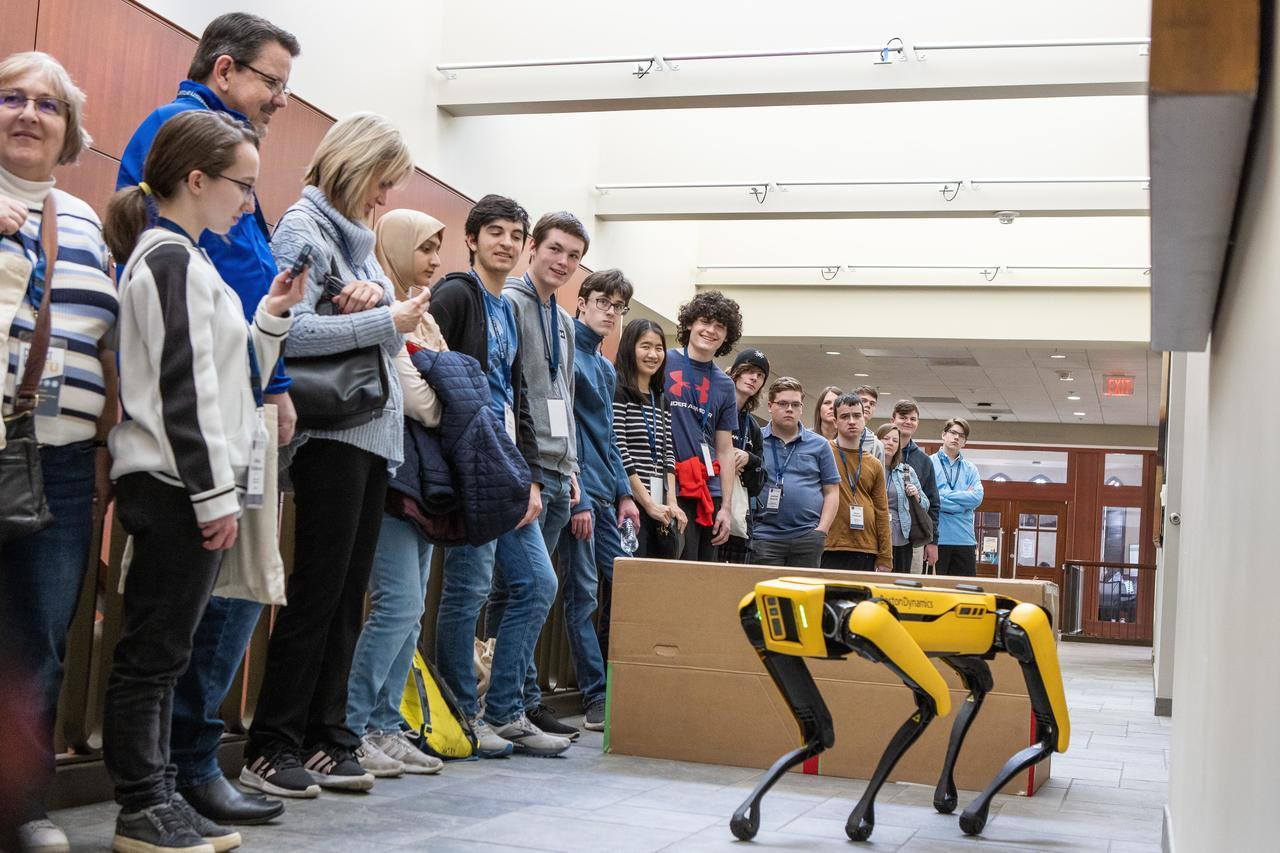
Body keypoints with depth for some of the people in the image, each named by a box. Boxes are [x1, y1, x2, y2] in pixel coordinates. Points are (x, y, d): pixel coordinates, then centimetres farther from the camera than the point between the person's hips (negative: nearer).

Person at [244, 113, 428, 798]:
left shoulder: (356, 235, 20)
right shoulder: (302, 228, -6)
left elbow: (380, 332, 13)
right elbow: (292, 330, -19)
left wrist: (377, 295, -9)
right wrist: (388, 320, -14)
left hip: (376, 432, 8)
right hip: (332, 430, -8)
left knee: (349, 593, 8)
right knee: (317, 589, -6)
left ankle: (325, 740, 14)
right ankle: (271, 747, 2)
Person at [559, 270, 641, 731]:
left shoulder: (607, 369, 20)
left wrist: (624, 493, 14)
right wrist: (576, 498, -18)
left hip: (606, 494, 9)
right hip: (578, 490, -8)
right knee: (583, 594, -4)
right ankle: (596, 699, 0)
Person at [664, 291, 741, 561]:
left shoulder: (725, 385, 14)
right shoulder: (663, 362, 1)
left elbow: (725, 450, 16)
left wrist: (726, 508, 9)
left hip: (709, 492, 5)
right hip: (671, 489, -5)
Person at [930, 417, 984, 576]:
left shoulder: (971, 469, 15)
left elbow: (978, 497, -1)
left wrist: (945, 494, -7)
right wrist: (964, 499, -5)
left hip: (965, 539, 4)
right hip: (937, 538, -4)